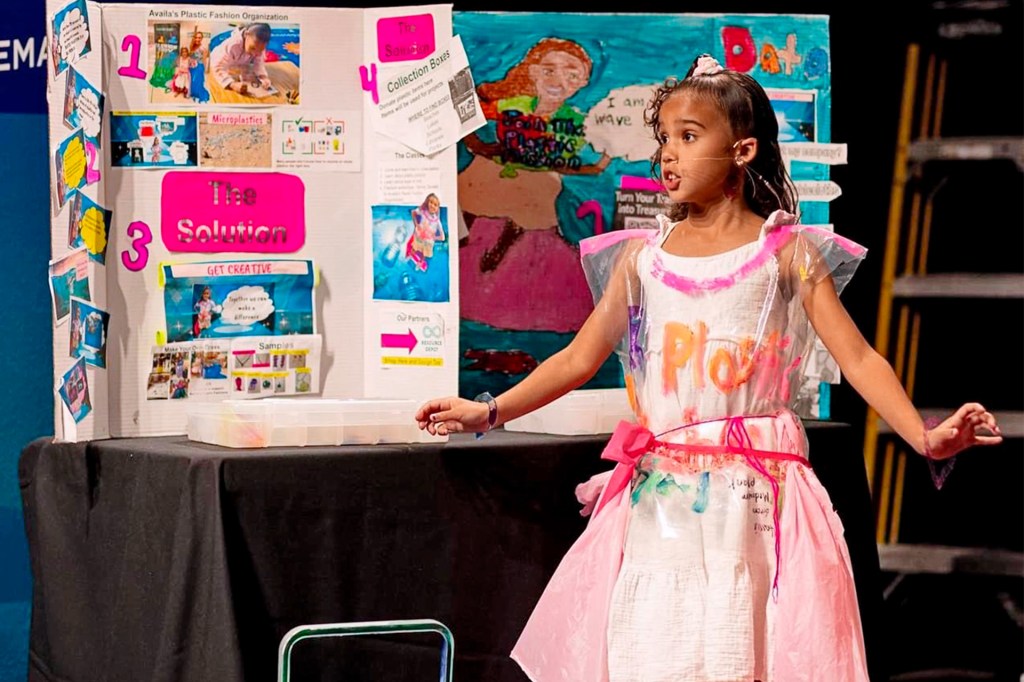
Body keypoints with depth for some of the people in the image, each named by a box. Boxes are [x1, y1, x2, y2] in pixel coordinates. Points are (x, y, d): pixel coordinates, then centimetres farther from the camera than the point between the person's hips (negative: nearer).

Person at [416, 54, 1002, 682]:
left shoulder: (788, 253, 2)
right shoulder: (641, 256, 10)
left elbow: (859, 358, -4)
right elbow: (579, 359, 13)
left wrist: (925, 436, -17)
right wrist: (489, 412, 4)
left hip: (754, 504, -3)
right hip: (657, 505, 3)